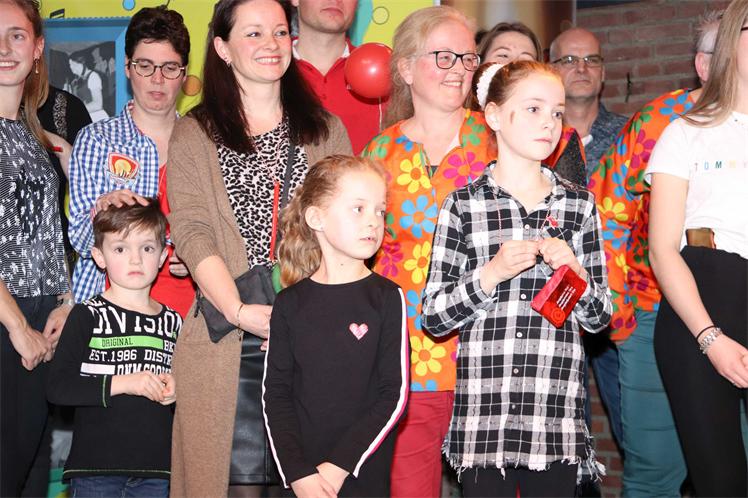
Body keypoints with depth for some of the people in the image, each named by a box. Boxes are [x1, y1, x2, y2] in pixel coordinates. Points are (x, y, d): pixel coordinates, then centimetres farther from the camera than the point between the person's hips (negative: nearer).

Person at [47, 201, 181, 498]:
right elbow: (57, 387, -13)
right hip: (95, 468, -4)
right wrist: (122, 383, -19)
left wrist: (173, 389, 2)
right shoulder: (88, 316, -4)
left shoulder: (172, 322, 9)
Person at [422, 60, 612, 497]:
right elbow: (434, 317, -1)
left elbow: (600, 317, 11)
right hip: (483, 416, -2)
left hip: (558, 416, 2)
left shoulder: (580, 204, 9)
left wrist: (575, 272, -7)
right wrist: (491, 274, -13)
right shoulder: (464, 204, 2)